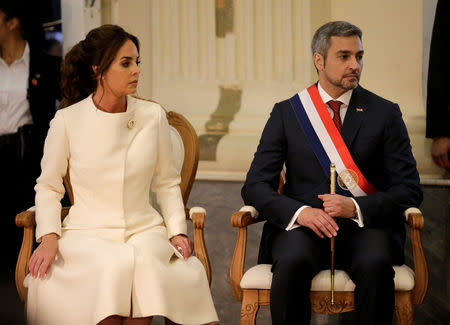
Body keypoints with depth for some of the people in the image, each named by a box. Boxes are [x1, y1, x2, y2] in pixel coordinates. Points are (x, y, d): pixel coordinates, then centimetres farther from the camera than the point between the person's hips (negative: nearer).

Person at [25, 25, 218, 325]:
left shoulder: (153, 116, 3)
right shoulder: (67, 120, -3)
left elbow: (167, 182, 14)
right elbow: (48, 186, 8)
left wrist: (177, 230, 1)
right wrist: (49, 238, -6)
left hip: (144, 231, 2)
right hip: (88, 233, -2)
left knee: (142, 261, -33)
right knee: (113, 266, -35)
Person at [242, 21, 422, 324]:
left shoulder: (385, 113, 8)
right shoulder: (286, 113, 9)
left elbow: (409, 190, 3)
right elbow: (255, 187, 3)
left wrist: (356, 207, -15)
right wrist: (299, 212, -17)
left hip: (365, 225, 0)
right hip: (303, 225, 0)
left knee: (376, 263, -33)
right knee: (292, 261, -33)